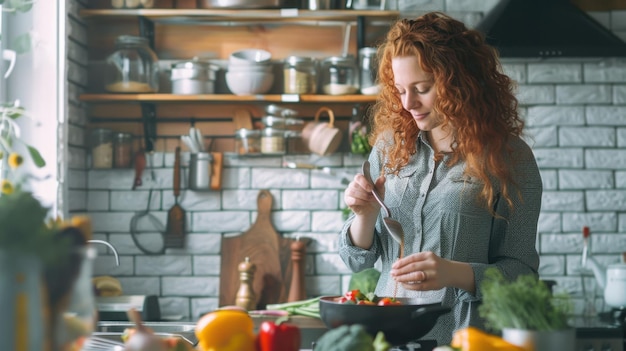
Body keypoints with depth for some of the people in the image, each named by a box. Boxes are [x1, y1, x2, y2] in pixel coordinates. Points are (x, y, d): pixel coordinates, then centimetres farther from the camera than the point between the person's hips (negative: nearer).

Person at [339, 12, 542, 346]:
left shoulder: (508, 156, -2)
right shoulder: (389, 146, 9)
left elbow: (521, 271, -1)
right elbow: (357, 260, 14)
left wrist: (455, 273, -18)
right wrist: (365, 215, -5)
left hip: (464, 338, -3)